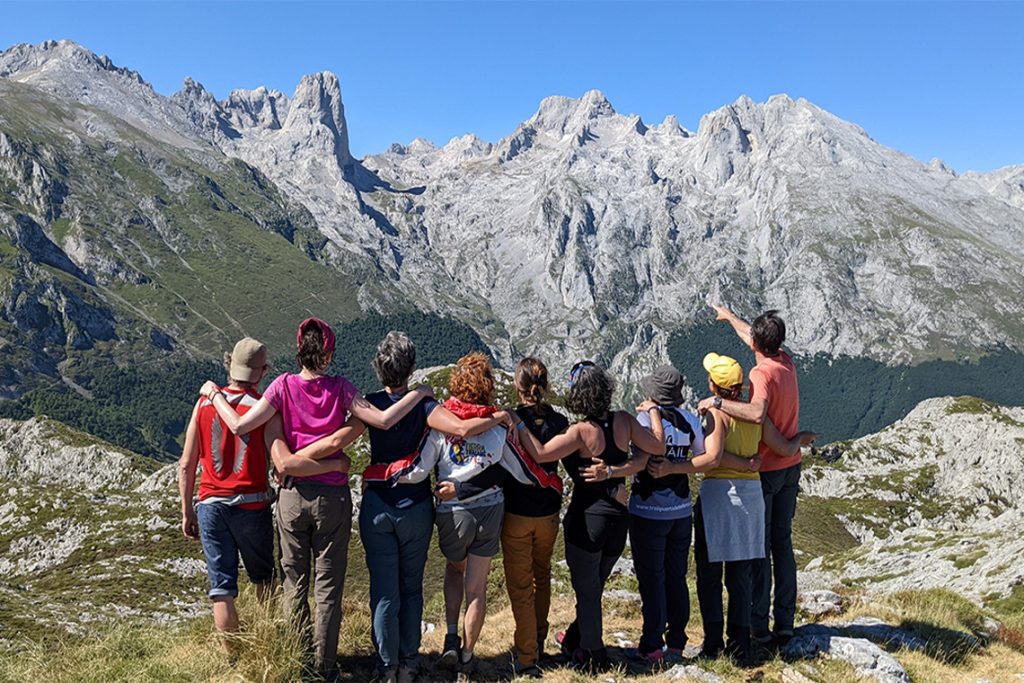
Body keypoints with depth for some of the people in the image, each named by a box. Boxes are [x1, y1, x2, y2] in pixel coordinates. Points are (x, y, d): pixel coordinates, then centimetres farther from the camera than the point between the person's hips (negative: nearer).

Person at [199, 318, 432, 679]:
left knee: (295, 582, 17)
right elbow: (383, 420, -16)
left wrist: (215, 394, 5)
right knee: (329, 586, 9)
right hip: (333, 497, -1)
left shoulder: (284, 386, -7)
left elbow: (239, 426, -11)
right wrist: (419, 393, -3)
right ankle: (325, 666, 17)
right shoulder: (340, 388, -9)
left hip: (292, 496, 1)